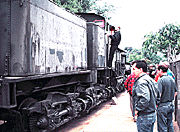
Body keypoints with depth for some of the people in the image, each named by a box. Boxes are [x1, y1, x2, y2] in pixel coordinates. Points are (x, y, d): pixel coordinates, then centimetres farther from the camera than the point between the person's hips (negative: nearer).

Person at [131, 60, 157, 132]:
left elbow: (145, 99, -31)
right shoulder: (150, 79, 11)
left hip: (144, 116, -10)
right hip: (152, 113, 10)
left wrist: (137, 109, -19)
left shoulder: (141, 82, -20)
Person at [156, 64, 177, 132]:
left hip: (162, 106, -8)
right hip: (171, 105, 8)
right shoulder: (172, 79, 7)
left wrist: (156, 103, -10)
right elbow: (175, 92, 16)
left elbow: (159, 94, -22)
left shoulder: (160, 80, -16)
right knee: (170, 125, 18)